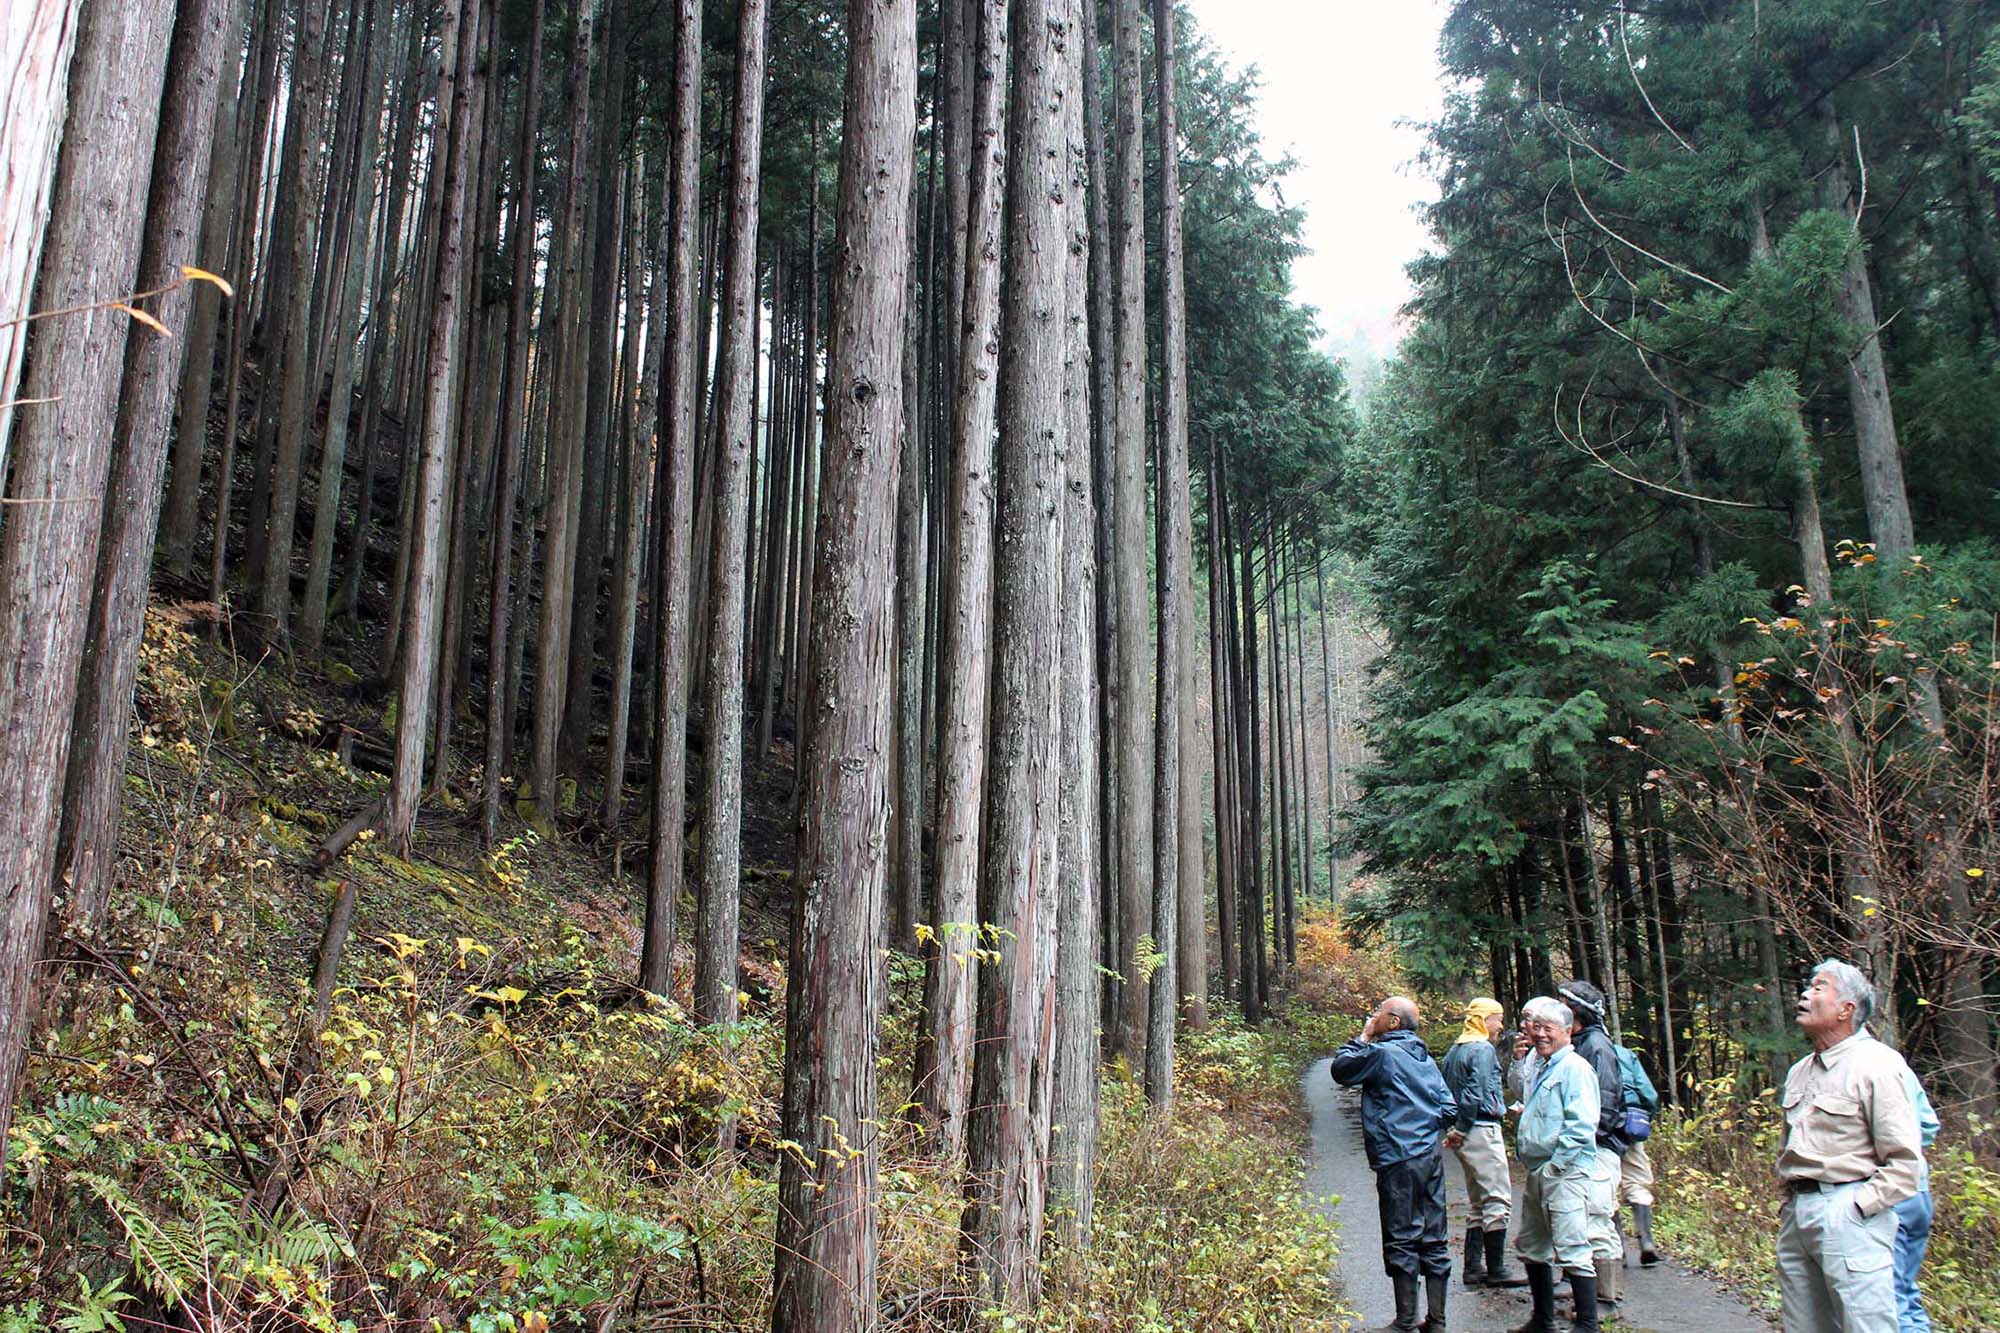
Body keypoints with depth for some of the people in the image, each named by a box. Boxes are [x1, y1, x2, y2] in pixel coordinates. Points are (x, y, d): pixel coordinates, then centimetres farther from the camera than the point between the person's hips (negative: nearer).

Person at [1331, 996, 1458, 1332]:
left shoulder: (1382, 1052, -10)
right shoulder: (1425, 1057, 13)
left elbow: (1341, 1069, 1)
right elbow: (1449, 1108, 12)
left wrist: (1363, 1037, 8)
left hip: (1398, 1161, -7)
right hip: (1432, 1157, 7)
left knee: (1401, 1241, -1)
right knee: (1434, 1240, 9)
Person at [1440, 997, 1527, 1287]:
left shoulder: (1453, 1052, 16)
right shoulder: (1483, 1050, -12)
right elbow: (1476, 1093, -19)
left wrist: (1455, 1129, 13)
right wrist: (1462, 1129, -12)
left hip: (1465, 1135, 9)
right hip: (1482, 1131, -9)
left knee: (1477, 1203, 14)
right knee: (1498, 1200, -6)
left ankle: (1473, 1268, 14)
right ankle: (1496, 1269, -5)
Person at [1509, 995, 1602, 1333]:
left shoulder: (1575, 1068, -13)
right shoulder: (1537, 1066, 14)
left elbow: (1581, 1127, -20)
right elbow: (1523, 1098, 33)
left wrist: (1554, 1165, -18)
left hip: (1565, 1173, -10)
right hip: (1536, 1172, 10)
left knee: (1571, 1250, -9)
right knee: (1530, 1245, 17)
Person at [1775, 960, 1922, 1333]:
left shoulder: (1876, 1065, -8)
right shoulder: (1799, 1072, 17)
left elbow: (1904, 1162, -12)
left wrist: (1855, 1207, -15)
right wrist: (1789, 1198, 16)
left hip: (1848, 1216, -8)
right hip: (1795, 1213, 8)